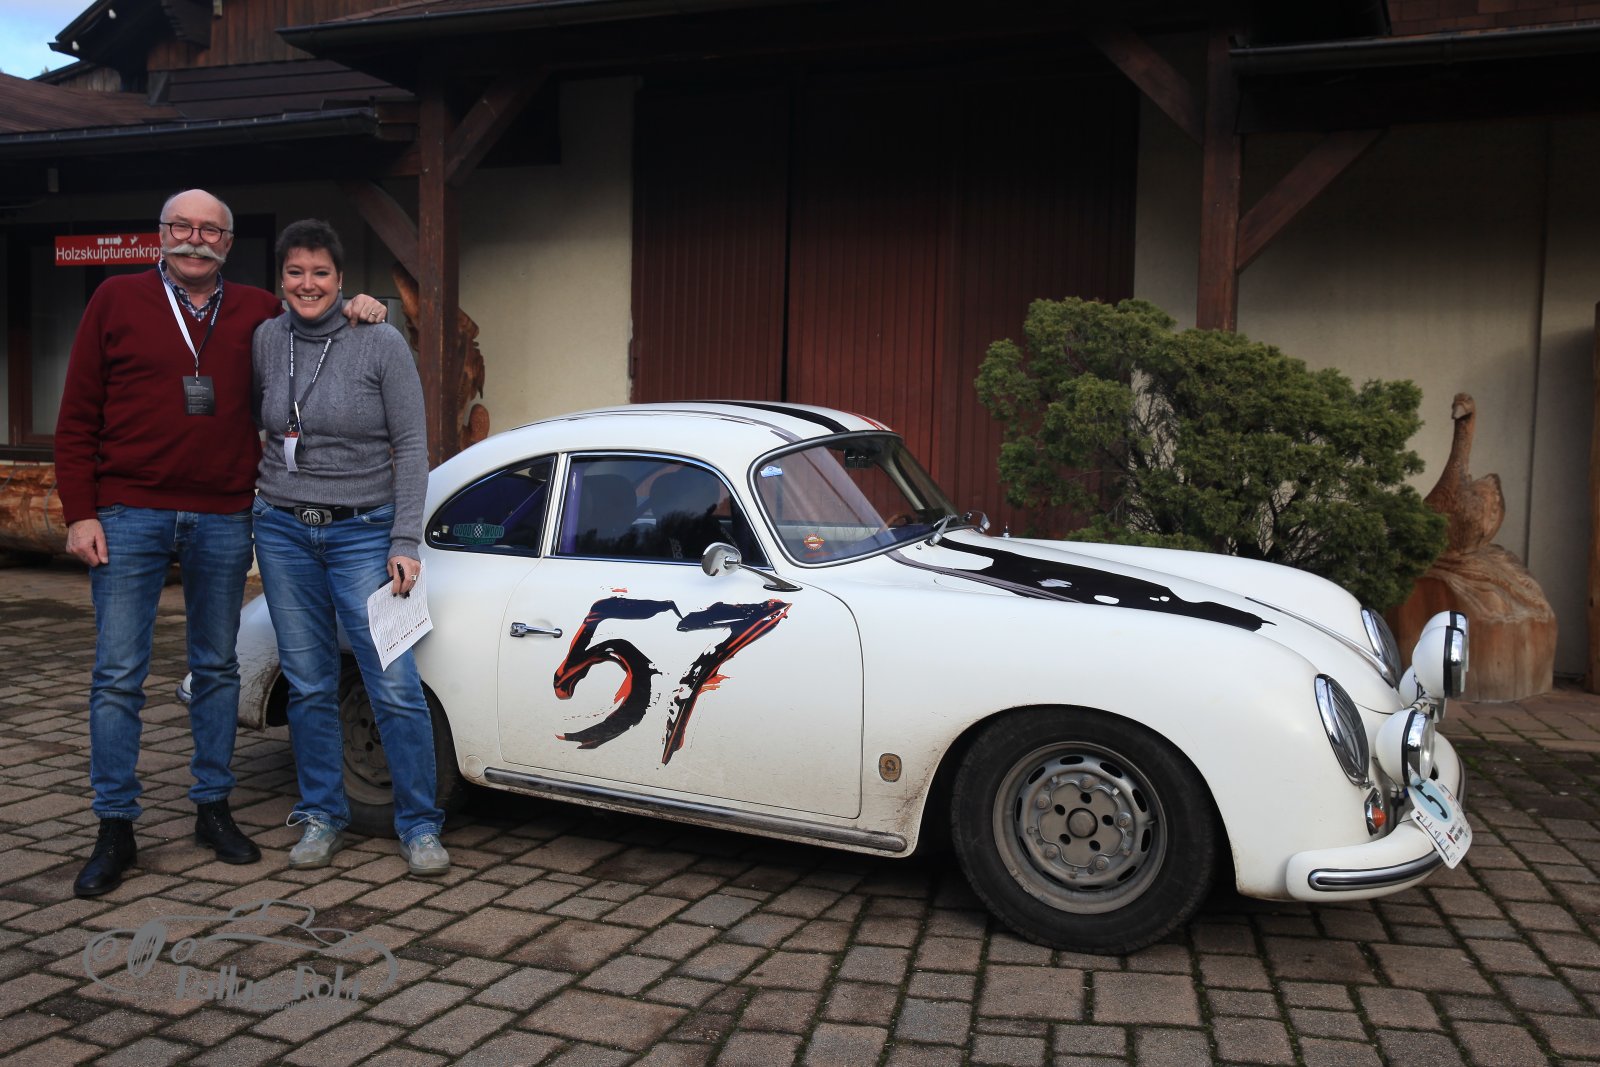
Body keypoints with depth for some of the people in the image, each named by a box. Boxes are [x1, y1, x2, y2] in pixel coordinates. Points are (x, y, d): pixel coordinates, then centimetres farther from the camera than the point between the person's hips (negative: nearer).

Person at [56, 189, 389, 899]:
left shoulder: (260, 314, 8)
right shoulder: (117, 301, 3)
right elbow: (77, 416, 2)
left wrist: (357, 313, 1)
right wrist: (79, 513, -5)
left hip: (223, 520, 2)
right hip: (129, 517, -2)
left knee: (217, 669, 10)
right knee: (118, 675, 0)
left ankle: (213, 810, 23)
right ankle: (115, 831, 10)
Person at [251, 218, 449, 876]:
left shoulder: (382, 345, -7)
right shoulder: (265, 342, 3)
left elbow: (411, 446, -7)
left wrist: (405, 544, -12)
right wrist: (254, 505, 13)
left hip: (363, 531, -3)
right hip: (283, 531, 4)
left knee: (396, 686, -6)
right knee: (308, 684, 9)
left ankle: (419, 825, 6)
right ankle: (322, 815, 23)